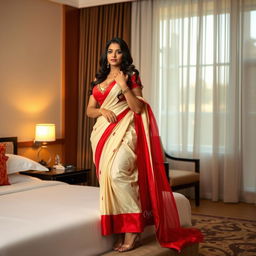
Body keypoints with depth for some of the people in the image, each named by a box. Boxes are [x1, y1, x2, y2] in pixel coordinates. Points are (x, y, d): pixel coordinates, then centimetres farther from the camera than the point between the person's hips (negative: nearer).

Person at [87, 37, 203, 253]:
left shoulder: (131, 75, 3)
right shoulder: (98, 80, 17)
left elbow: (138, 108, -5)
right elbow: (89, 110, 15)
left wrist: (124, 86, -13)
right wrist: (102, 110, -5)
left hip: (124, 130, -6)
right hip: (103, 132, 6)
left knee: (117, 173, -25)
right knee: (107, 175, 0)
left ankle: (133, 229, -19)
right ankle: (120, 232, 5)